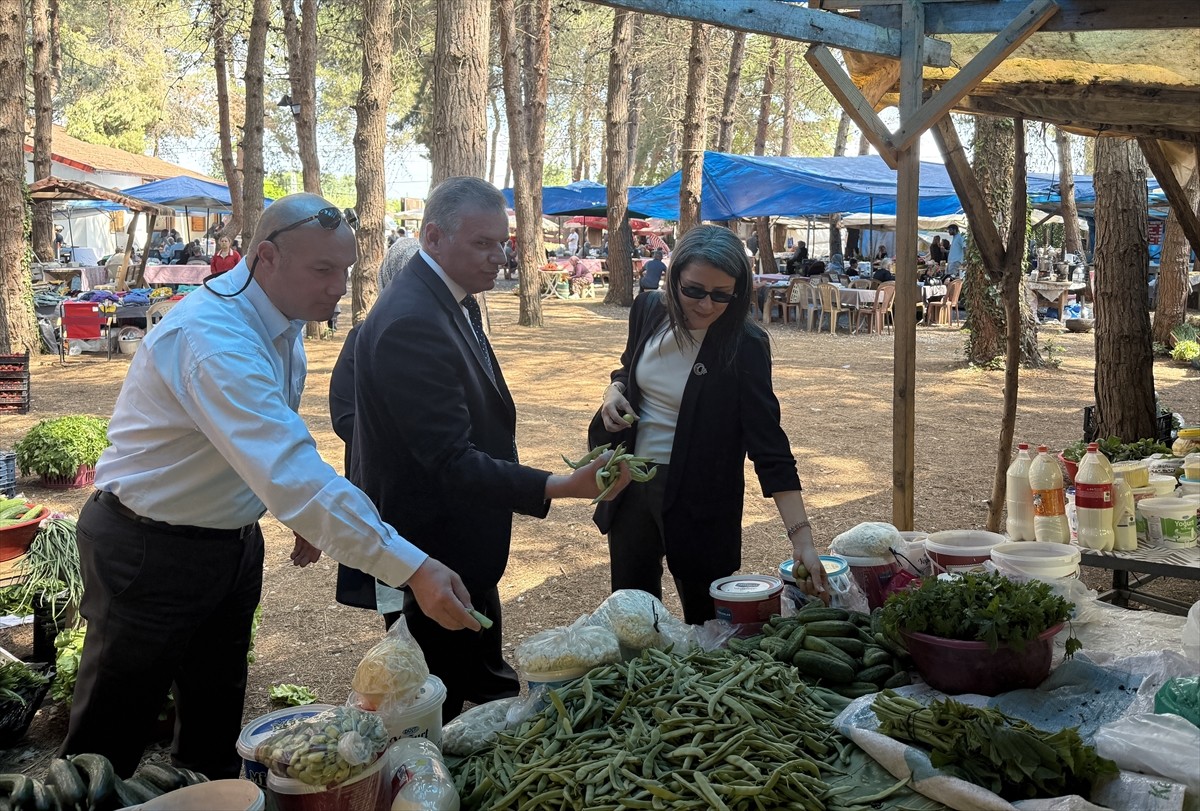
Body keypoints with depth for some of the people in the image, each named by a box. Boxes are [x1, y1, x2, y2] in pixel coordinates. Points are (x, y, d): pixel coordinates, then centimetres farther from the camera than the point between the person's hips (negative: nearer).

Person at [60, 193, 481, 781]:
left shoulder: (283, 318, -1)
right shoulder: (215, 337, -32)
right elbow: (289, 474, -43)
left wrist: (310, 516, 5)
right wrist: (412, 570, -46)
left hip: (232, 544, 8)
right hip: (151, 551, -8)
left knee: (216, 722, 21)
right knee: (109, 738, 7)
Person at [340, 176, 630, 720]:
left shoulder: (452, 302, 6)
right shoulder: (410, 323, -27)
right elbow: (451, 461, -30)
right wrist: (561, 486, -36)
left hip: (462, 545, 10)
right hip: (432, 549, -10)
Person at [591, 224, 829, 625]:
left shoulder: (744, 347, -19)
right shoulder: (648, 311, -5)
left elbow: (769, 445, -22)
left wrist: (801, 538, -29)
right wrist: (613, 391, -9)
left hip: (700, 500, -4)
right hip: (632, 485, 5)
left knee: (705, 619, 10)